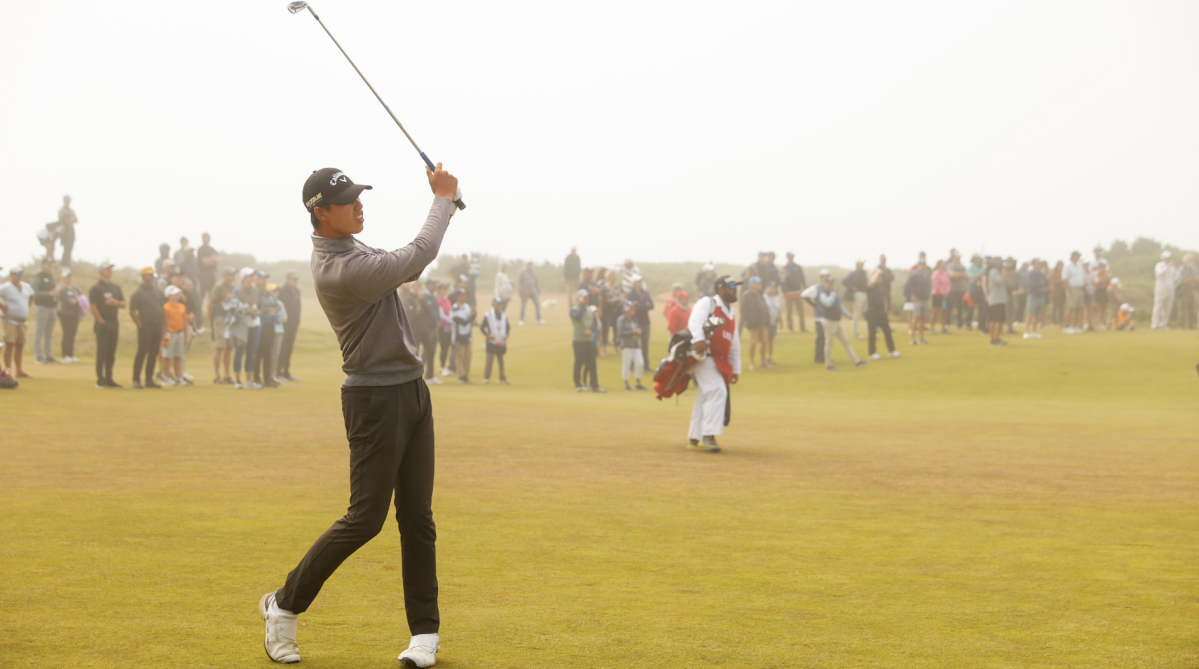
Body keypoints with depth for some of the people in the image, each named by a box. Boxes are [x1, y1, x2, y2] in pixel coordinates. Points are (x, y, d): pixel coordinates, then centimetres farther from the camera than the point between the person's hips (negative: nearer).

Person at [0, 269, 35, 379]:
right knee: (9, 344, -9)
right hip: (10, 320, -7)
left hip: (23, 320, 7)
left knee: (20, 345, 8)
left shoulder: (26, 287, 11)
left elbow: (31, 295, 30)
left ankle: (19, 370, 14)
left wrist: (28, 306, 18)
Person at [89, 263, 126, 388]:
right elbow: (93, 307, -11)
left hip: (114, 323, 6)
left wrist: (116, 302, -8)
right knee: (101, 353, -5)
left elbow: (123, 304, 14)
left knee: (111, 353, 8)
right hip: (102, 324, -6)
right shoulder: (96, 288, -5)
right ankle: (100, 381, -2)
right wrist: (101, 322, -14)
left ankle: (109, 379, 13)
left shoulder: (116, 288, 15)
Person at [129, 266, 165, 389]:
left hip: (157, 325, 6)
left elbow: (162, 308, 18)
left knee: (153, 353, 7)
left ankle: (149, 380, 13)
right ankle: (136, 380, -4)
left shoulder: (158, 291, 14)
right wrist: (140, 325, -13)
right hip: (145, 326, -6)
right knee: (142, 352, -8)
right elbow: (132, 312, -8)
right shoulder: (137, 293, -6)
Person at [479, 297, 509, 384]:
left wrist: (506, 335, -2)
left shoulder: (504, 316, 6)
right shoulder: (487, 316, -6)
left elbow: (507, 327, 15)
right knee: (489, 359, -6)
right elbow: (481, 327, -5)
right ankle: (486, 377, 1)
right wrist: (487, 335, -19)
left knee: (501, 360, 10)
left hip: (501, 342, 4)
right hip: (491, 342, -4)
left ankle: (502, 377, 16)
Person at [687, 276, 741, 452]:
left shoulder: (730, 313, 23)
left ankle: (694, 438, 18)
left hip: (719, 362, 9)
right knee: (717, 391, -21)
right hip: (703, 356, -9)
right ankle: (708, 436, -23)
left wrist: (736, 369, 23)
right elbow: (695, 320, -23)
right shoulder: (707, 303, -2)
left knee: (704, 398, 11)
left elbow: (735, 345, 27)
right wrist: (698, 339, -41)